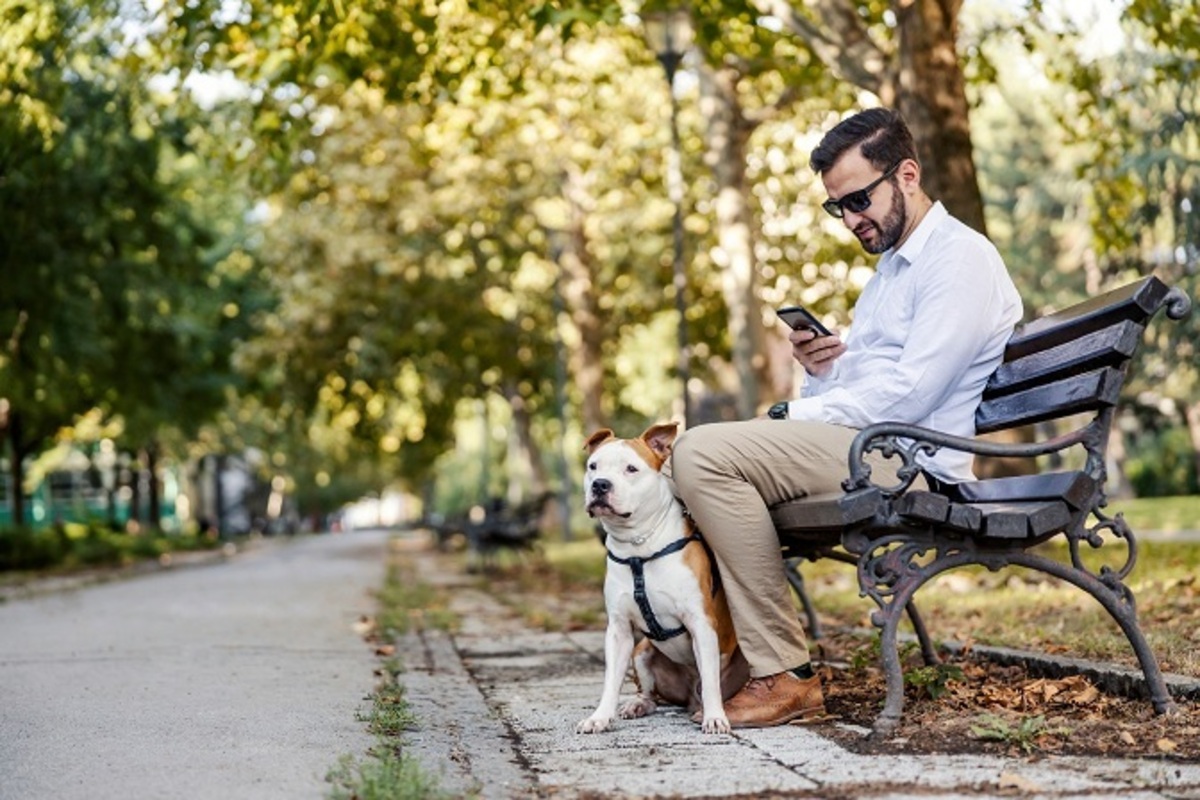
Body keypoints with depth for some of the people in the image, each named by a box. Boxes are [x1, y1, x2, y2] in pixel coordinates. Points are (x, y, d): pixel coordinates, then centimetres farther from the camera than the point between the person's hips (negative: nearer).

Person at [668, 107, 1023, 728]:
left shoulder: (960, 258, -8)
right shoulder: (892, 265, 24)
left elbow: (907, 395, -18)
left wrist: (793, 415, -12)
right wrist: (822, 368, -1)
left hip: (907, 461, -10)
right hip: (862, 448, 10)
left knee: (702, 454, -24)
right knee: (691, 455, 8)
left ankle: (784, 677, -23)